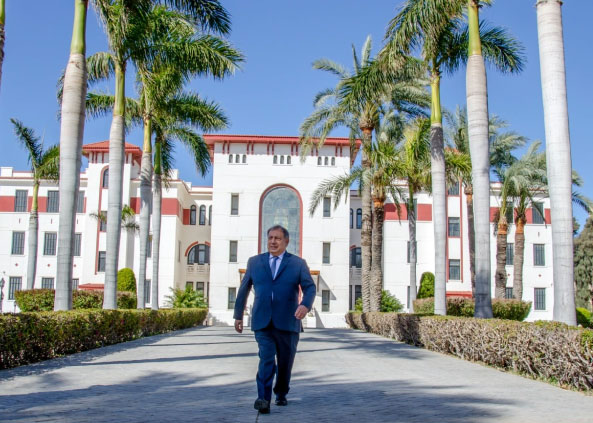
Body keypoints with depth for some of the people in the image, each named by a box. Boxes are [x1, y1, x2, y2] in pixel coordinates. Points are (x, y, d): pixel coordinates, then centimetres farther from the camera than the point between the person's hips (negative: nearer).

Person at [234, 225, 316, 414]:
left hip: (287, 322, 0)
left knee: (285, 363, 11)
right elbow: (244, 289, 16)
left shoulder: (298, 263, 5)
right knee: (266, 359, -16)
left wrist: (305, 305, -25)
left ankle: (281, 394, 32)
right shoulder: (254, 262, 10)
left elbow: (310, 287, -4)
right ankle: (264, 399, -20)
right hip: (262, 323, 0)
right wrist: (238, 315, 17)